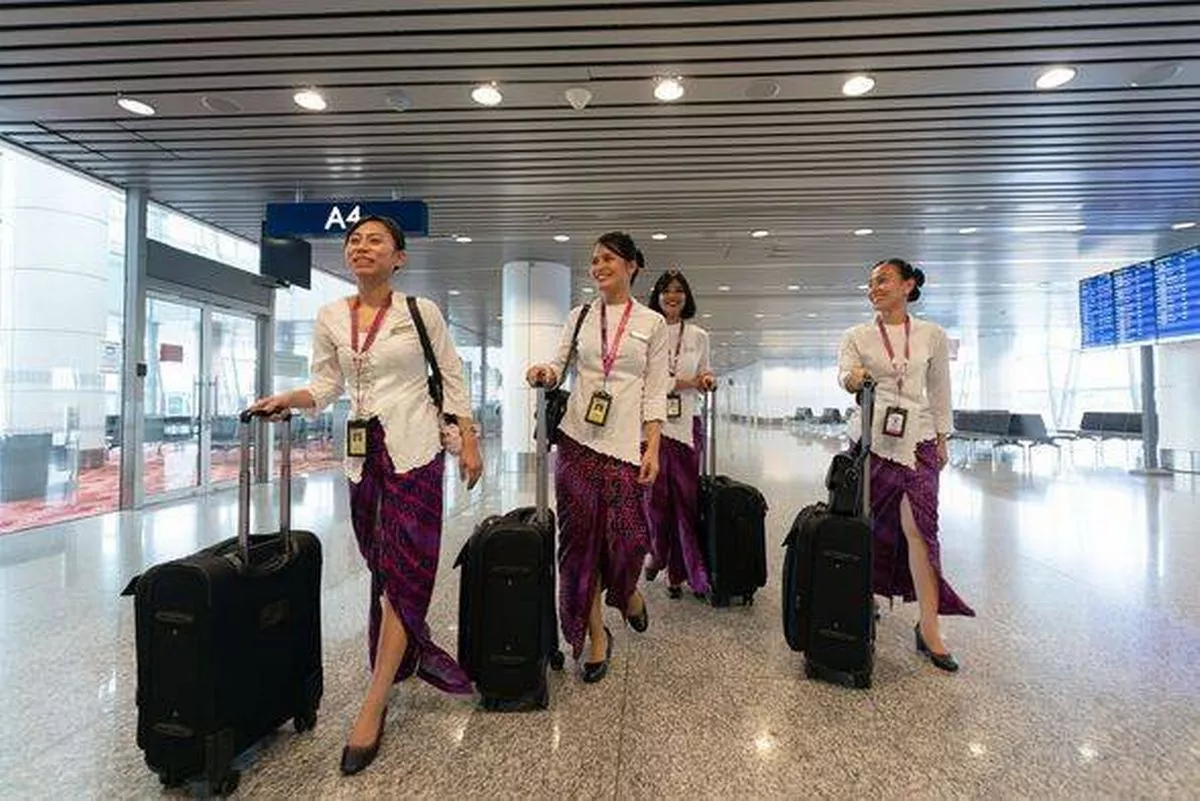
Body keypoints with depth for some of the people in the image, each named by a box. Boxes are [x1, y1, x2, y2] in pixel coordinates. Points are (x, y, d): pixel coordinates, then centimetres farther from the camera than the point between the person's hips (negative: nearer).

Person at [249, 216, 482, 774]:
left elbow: (452, 379, 0)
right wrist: (286, 399, -7)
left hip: (414, 451, -4)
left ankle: (373, 708, 4)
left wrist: (469, 442, -3)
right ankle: (410, 656, 36)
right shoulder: (330, 317, 7)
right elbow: (326, 385, 12)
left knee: (404, 570, -4)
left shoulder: (422, 313, -3)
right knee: (381, 565, 13)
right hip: (362, 454, 5)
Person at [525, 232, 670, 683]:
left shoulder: (652, 323, 5)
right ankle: (596, 634, 20)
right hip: (578, 436, 2)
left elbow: (655, 392, 1)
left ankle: (627, 593, 35)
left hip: (625, 441, -2)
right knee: (580, 533, 3)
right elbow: (559, 367, 8)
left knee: (626, 534, -3)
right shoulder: (578, 317, 11)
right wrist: (544, 375, -16)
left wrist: (653, 449, -6)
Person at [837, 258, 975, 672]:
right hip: (873, 437, 1)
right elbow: (845, 373, -15)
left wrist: (942, 439, 11)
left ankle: (929, 627, -1)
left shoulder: (932, 335, 6)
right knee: (869, 523, 8)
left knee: (919, 526, -8)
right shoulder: (857, 336, 3)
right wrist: (852, 378, -39)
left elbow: (940, 391, 12)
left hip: (917, 438, 0)